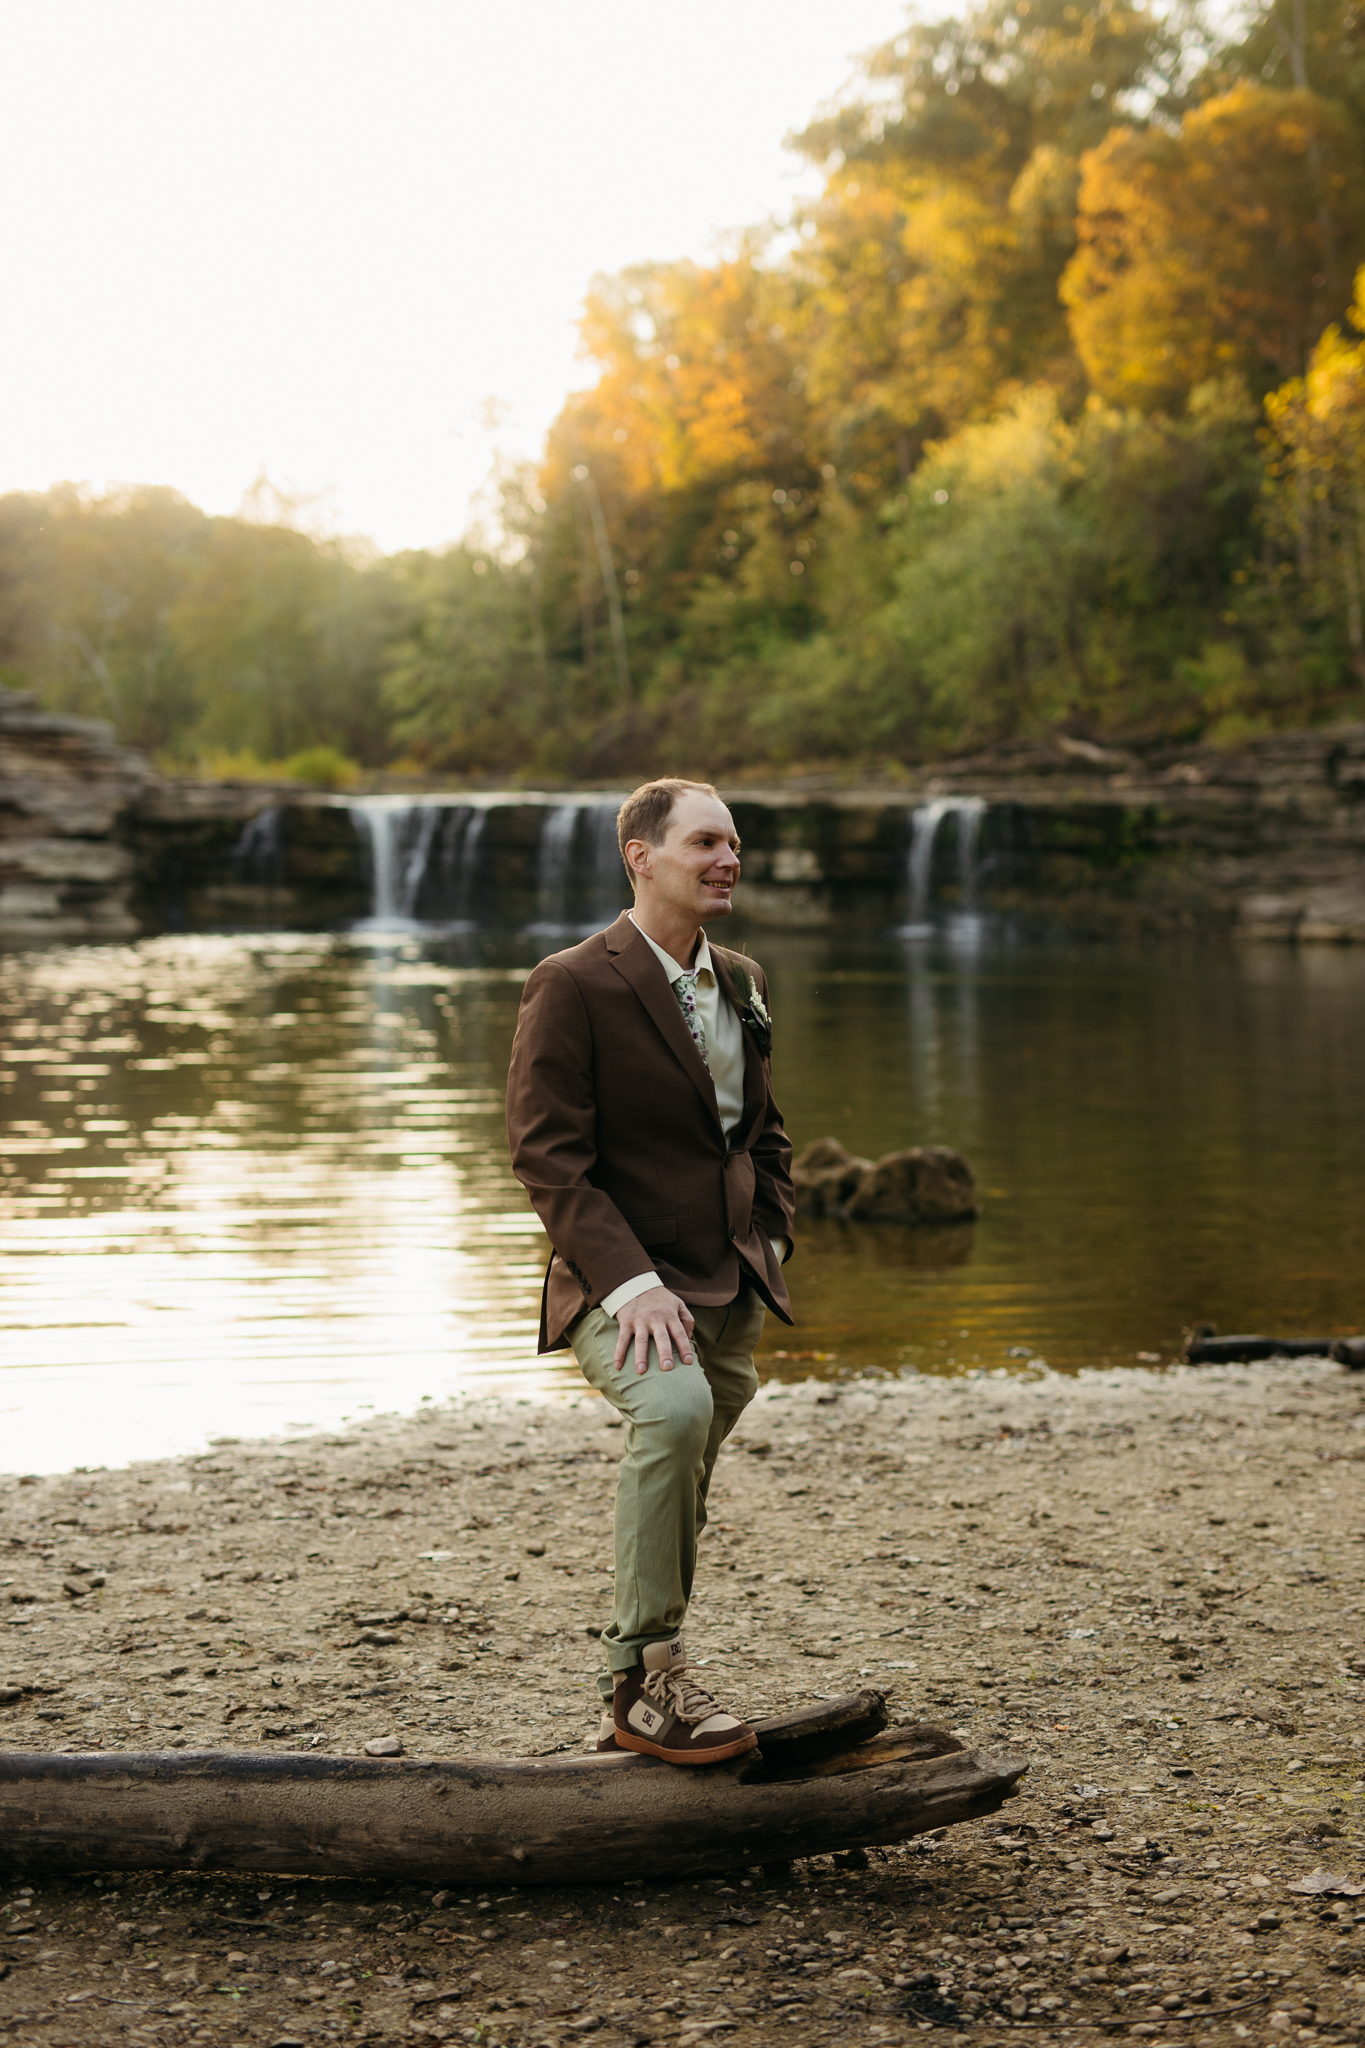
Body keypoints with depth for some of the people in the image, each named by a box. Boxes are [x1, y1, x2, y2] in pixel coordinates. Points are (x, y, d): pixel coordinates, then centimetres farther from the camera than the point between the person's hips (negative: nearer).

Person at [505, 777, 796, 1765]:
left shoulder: (743, 983, 13)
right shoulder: (573, 986, -9)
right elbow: (548, 1154, -15)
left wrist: (769, 1243, 11)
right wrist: (633, 1284, -23)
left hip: (729, 1291, 7)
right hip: (623, 1286, -7)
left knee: (681, 1488, 12)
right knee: (675, 1407, -33)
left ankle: (632, 1701, 27)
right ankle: (648, 1664, -23)